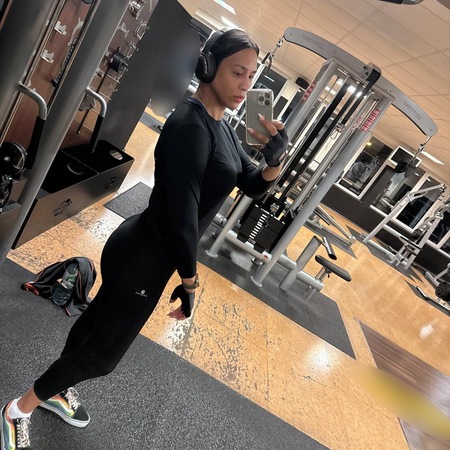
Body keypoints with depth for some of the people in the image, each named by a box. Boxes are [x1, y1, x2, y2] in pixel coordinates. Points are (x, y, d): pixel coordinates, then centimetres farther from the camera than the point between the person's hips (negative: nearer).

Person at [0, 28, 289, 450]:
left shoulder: (221, 127, 7)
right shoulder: (190, 124, -24)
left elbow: (254, 185, 9)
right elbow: (182, 215, -25)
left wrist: (276, 159, -11)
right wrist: (189, 282, -16)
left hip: (155, 253, 9)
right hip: (143, 255, -9)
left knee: (99, 318, 25)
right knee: (103, 352, 11)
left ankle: (56, 391, 52)